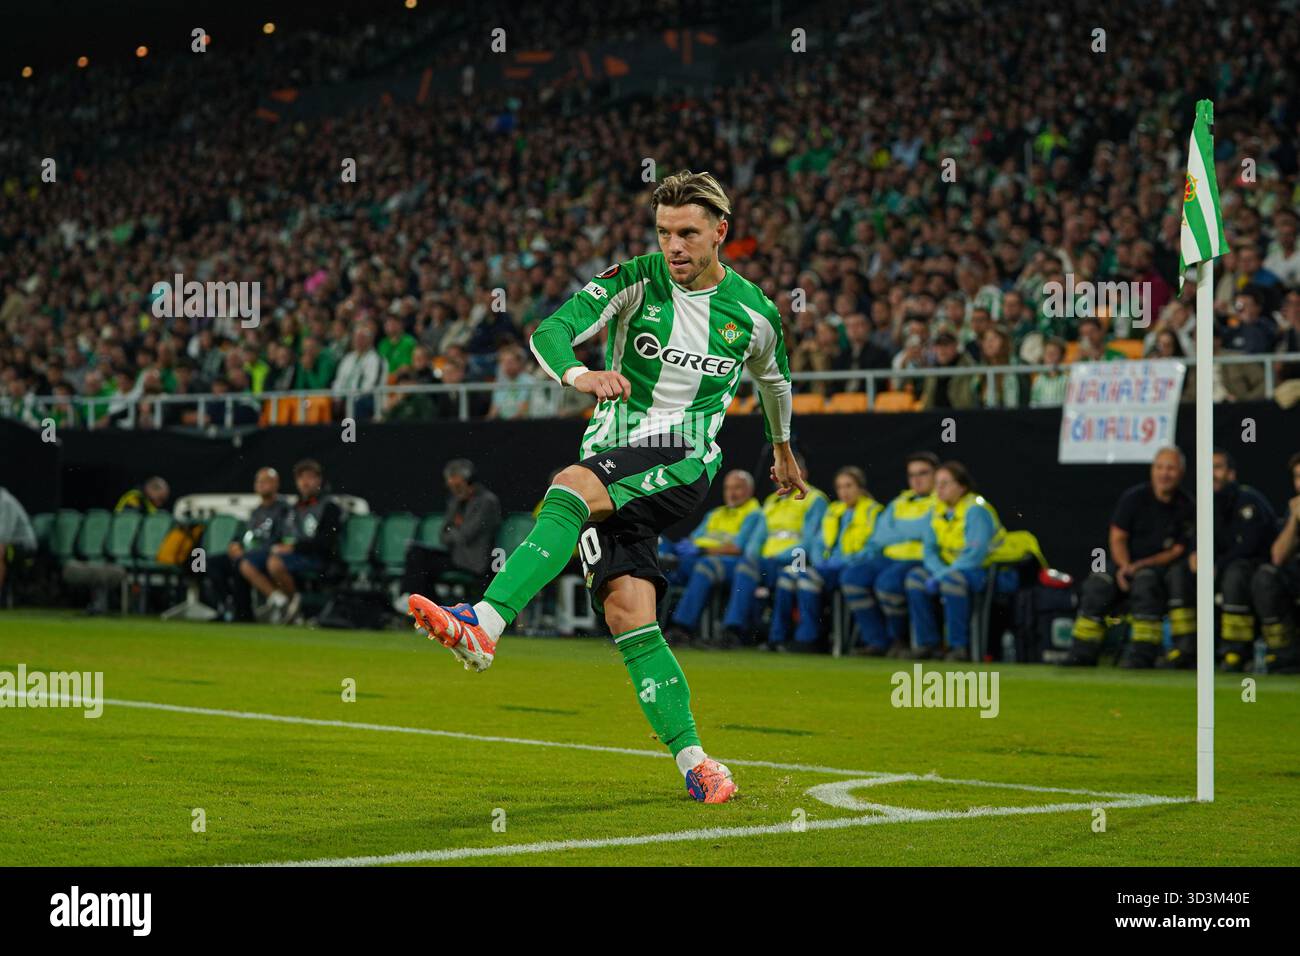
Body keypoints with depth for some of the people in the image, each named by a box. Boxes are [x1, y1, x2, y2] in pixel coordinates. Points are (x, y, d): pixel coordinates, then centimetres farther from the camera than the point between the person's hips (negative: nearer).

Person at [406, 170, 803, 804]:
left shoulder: (754, 312, 4)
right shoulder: (636, 281, 0)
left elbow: (772, 378, 26)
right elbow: (549, 333, -12)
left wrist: (782, 449, 42)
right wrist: (579, 374, -35)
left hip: (687, 461, -2)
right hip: (612, 455, 2)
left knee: (574, 485, -33)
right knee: (627, 611, -14)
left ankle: (486, 624, -44)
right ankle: (692, 760, -8)